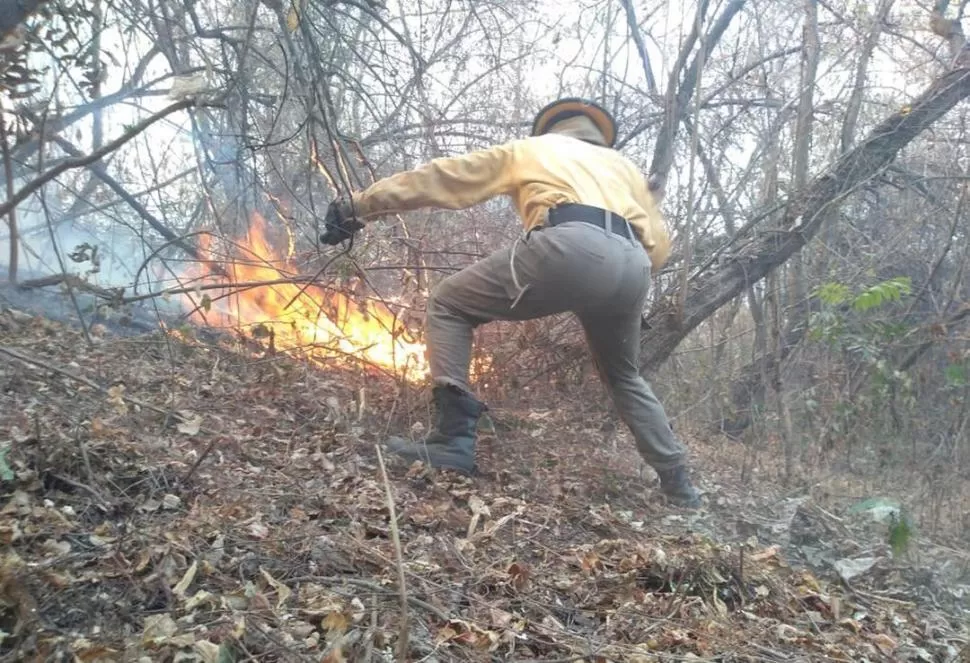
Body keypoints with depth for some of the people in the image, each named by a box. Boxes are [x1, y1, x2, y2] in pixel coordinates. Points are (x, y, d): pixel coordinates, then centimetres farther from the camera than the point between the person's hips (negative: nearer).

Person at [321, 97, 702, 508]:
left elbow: (438, 179, 29)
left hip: (568, 248, -5)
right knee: (624, 377, 31)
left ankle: (452, 440, -2)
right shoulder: (623, 165, 40)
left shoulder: (529, 149, 33)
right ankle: (679, 486, 28)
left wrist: (358, 206, 31)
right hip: (632, 269, 5)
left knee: (448, 306, 13)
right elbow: (657, 250, 28)